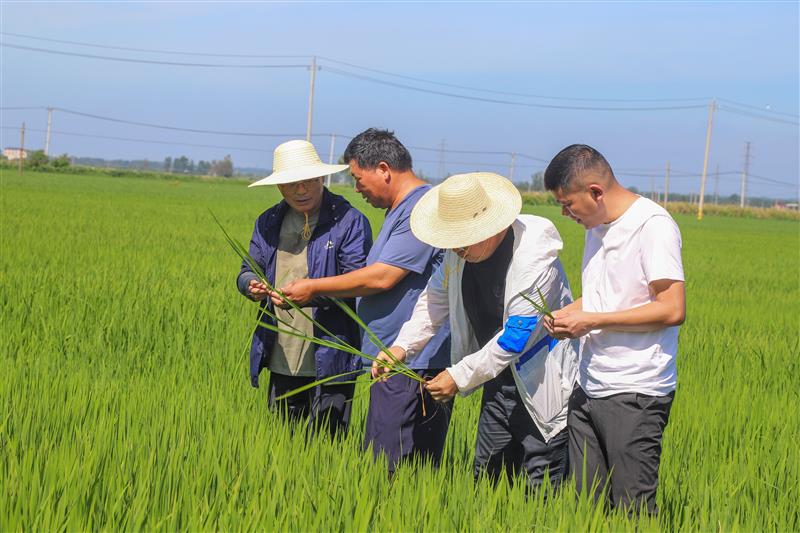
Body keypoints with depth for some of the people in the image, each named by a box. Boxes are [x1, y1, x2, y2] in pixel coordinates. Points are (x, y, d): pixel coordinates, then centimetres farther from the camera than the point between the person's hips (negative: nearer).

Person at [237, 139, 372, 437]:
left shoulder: (349, 221, -5)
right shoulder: (268, 222, 13)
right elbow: (248, 271, 14)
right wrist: (251, 285, -11)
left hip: (330, 360, -5)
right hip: (282, 359, 5)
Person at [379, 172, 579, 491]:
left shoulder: (532, 256, -26)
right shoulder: (461, 249, -4)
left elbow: (516, 336, -27)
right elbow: (436, 297, 8)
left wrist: (460, 377, -24)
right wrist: (402, 347, -6)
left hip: (542, 385, -8)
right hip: (500, 379, 8)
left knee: (538, 494, -4)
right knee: (486, 477, 13)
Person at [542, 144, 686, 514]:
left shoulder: (653, 226, -12)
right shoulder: (597, 226, 15)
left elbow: (672, 310, -18)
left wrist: (592, 321, -15)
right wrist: (569, 314, 6)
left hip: (635, 393, -8)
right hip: (589, 388, 8)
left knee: (632, 509, -6)